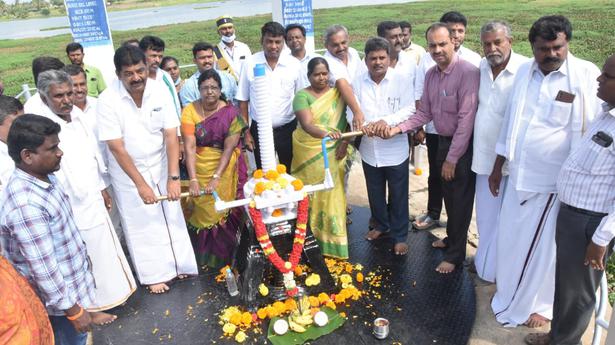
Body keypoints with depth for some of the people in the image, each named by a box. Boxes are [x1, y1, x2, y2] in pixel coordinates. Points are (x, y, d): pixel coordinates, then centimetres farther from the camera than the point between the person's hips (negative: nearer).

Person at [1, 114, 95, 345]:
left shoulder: (44, 177, -3)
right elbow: (44, 268, -28)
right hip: (59, 296, -8)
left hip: (71, 280, 8)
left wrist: (82, 257, 20)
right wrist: (73, 310, -20)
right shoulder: (25, 204, -32)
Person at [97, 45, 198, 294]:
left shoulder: (159, 91, -14)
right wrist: (140, 184, -20)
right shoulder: (108, 101, -21)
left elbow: (171, 135, -15)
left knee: (170, 216, 12)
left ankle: (178, 263, 32)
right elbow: (117, 148, -20)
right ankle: (154, 274, 25)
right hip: (127, 171, -2)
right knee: (141, 224, 8)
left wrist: (173, 177, -20)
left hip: (160, 165, 3)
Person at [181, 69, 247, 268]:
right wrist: (193, 179, -24)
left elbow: (229, 148, -14)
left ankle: (223, 255, 21)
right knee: (203, 210, 6)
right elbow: (189, 147, -15)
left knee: (224, 211, 2)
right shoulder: (190, 111, -8)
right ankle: (204, 255, 26)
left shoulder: (231, 112, -10)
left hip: (225, 169, -1)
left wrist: (216, 177, -22)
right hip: (200, 167, 1)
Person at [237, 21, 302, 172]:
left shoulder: (294, 64, -5)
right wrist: (246, 132, -1)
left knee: (290, 173, 13)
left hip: (288, 129, 0)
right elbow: (243, 100, 0)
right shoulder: (250, 64, -6)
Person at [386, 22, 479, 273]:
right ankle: (452, 238, 44)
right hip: (443, 141, 7)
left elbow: (466, 119, -23)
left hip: (464, 145, -7)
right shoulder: (430, 74, 2)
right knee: (448, 195, 22)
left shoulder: (468, 72, -22)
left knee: (461, 201, 6)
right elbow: (425, 112, 7)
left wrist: (452, 158, -20)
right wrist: (398, 129, -7)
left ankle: (455, 255, 23)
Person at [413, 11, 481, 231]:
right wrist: (418, 127, -2)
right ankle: (433, 215, 33)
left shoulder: (474, 60, -6)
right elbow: (419, 97, -1)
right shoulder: (428, 59, -4)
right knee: (436, 174, 16)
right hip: (435, 129, 1)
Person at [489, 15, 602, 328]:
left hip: (554, 181, -5)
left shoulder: (587, 75, -13)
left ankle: (537, 305, 34)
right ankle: (509, 296, 39)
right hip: (518, 175, 5)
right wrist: (497, 168, 14)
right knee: (509, 240, 16)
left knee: (541, 248, 10)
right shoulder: (524, 71, 3)